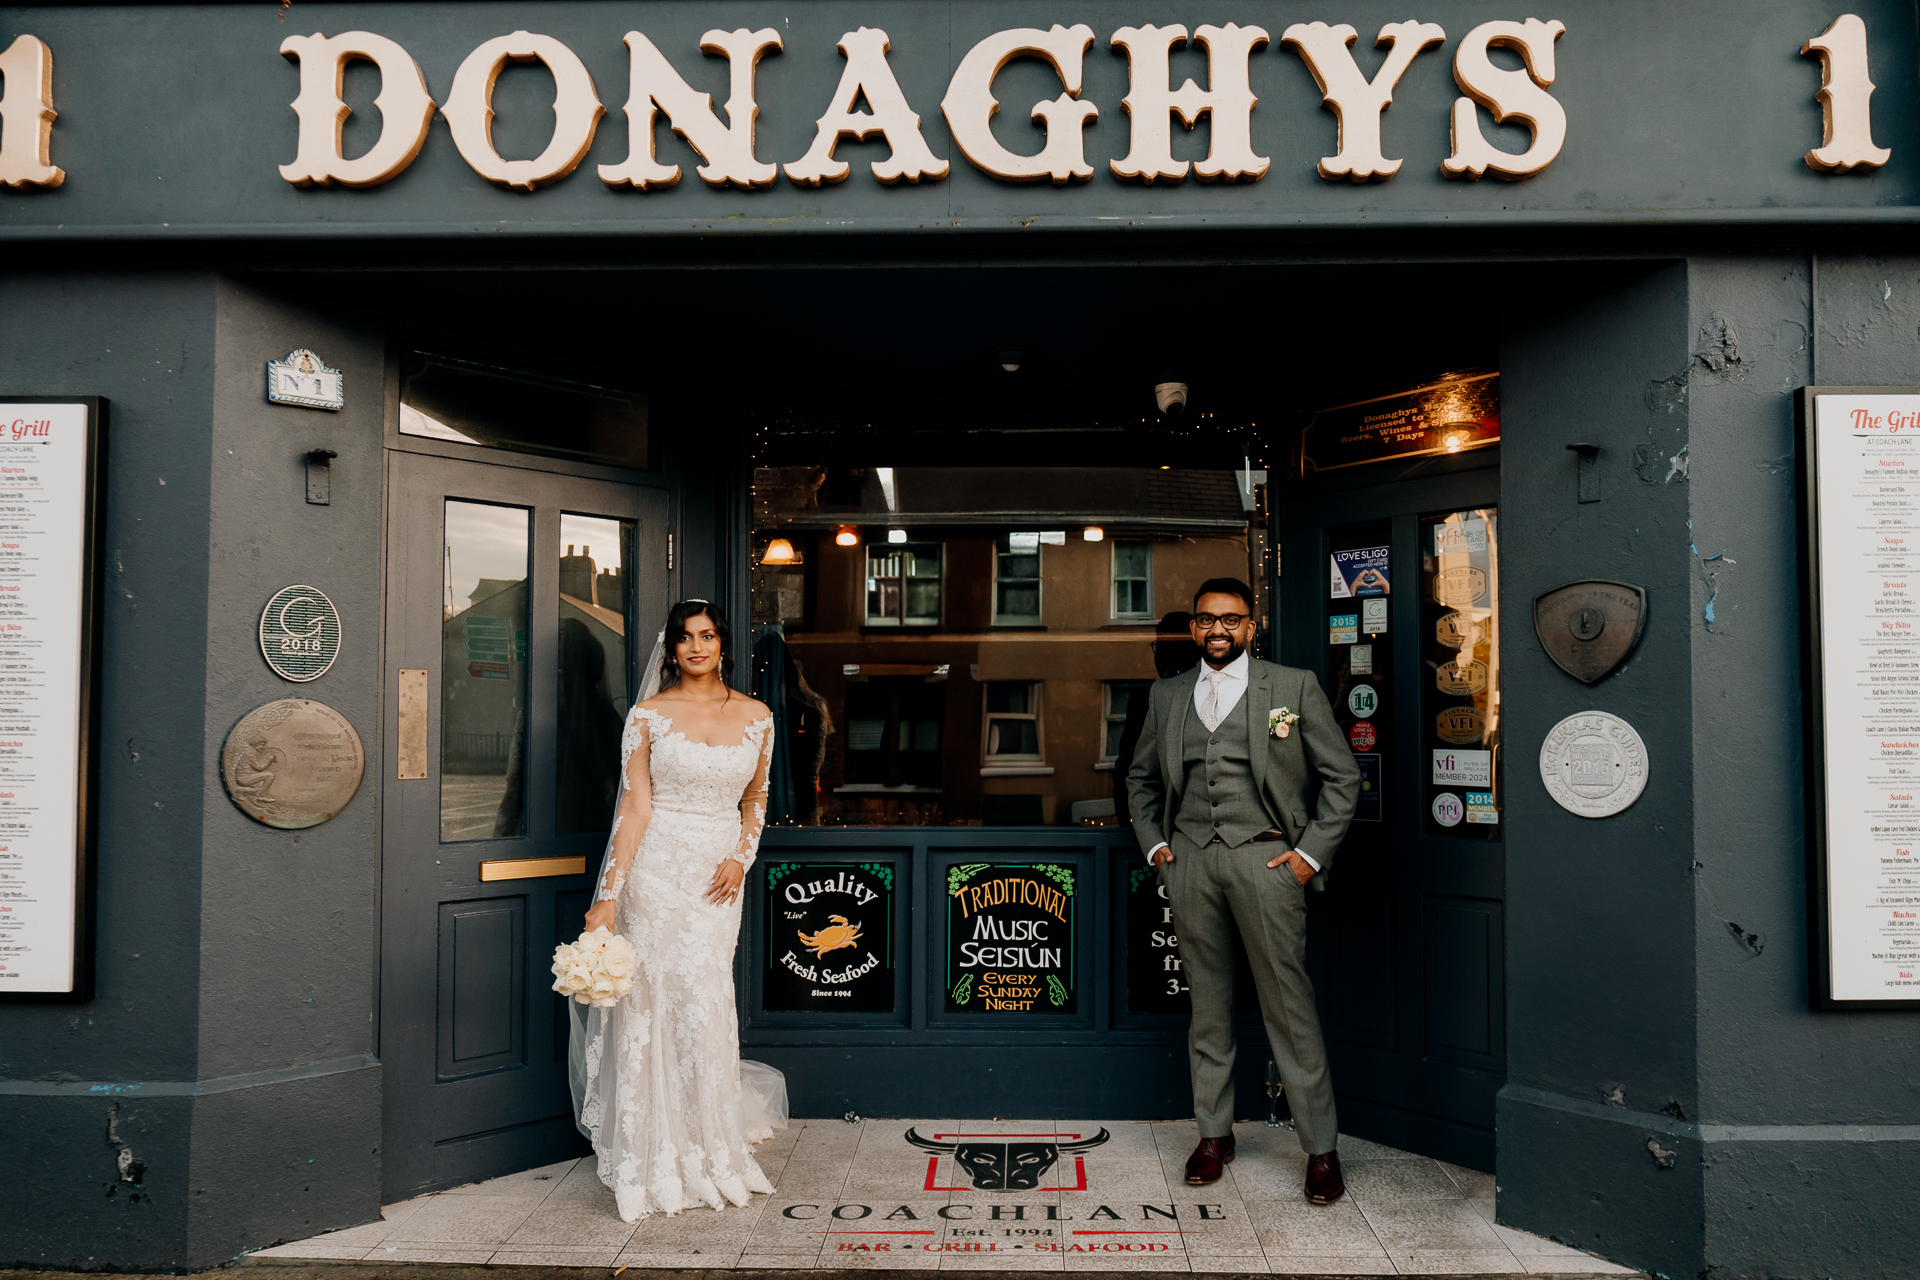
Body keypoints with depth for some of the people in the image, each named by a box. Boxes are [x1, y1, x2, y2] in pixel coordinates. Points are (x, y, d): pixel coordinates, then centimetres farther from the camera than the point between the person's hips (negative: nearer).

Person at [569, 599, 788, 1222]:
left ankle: (709, 1152, 25)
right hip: (657, 870, -2)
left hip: (719, 876, 2)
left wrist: (741, 857, 0)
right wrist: (609, 895, -11)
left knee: (703, 1008, 6)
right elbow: (634, 806, -6)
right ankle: (656, 1159, 16)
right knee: (652, 1002, 0)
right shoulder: (649, 715, -3)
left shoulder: (756, 716, 6)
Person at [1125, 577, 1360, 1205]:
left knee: (1288, 1003, -2)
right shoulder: (1167, 695, 13)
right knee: (1207, 1002, 10)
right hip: (1189, 859, 3)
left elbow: (1342, 776, 4)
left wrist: (1312, 853, -3)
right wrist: (1153, 843, 10)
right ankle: (1214, 1134, 22)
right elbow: (1141, 777, 23)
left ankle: (1321, 1149, 9)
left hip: (1263, 855, -3)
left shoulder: (1294, 687, 3)